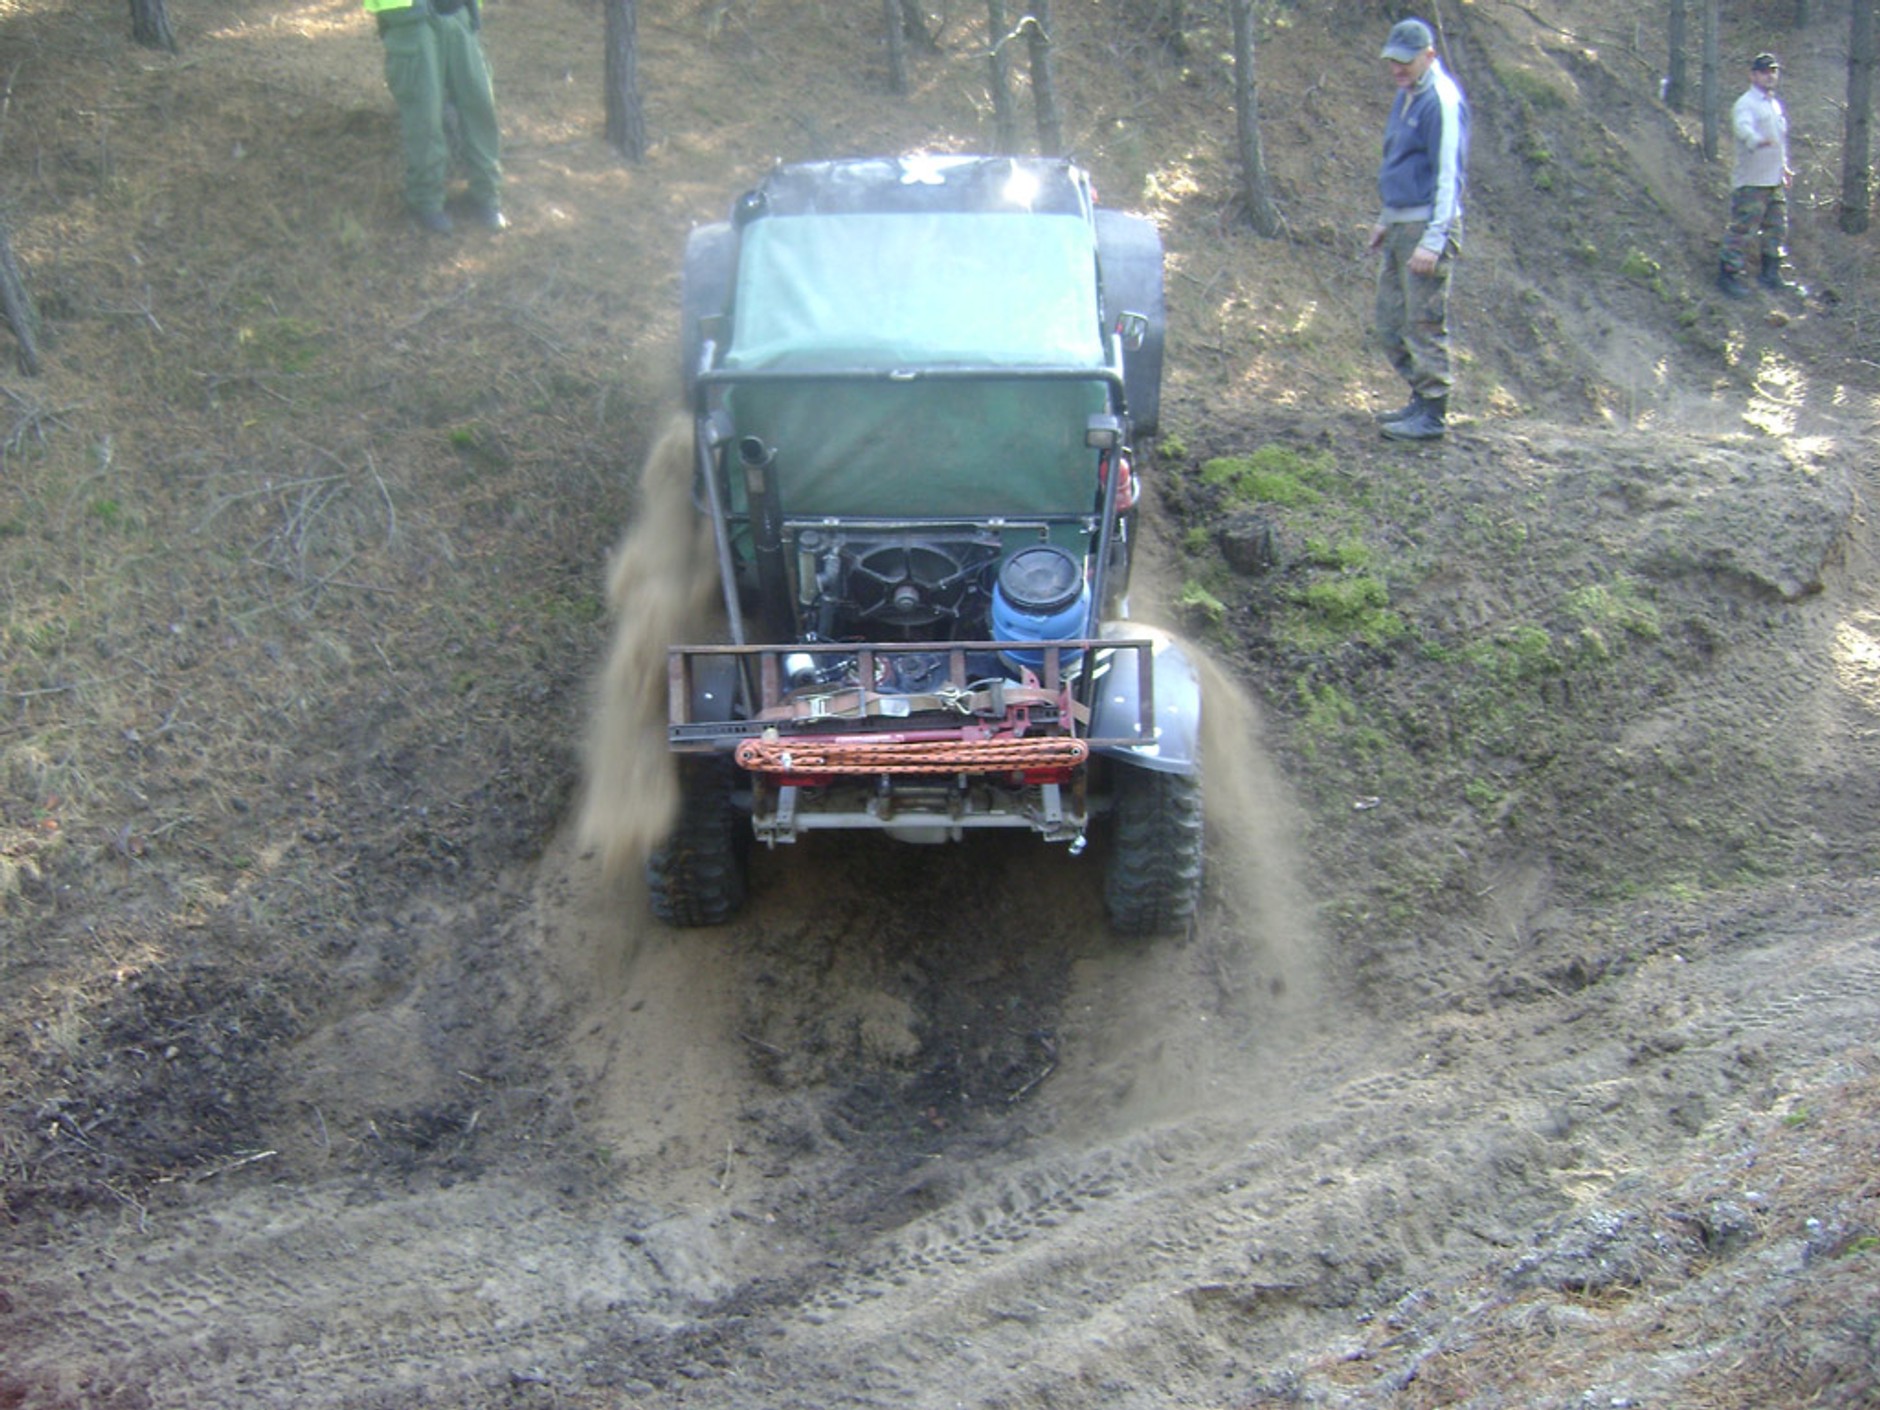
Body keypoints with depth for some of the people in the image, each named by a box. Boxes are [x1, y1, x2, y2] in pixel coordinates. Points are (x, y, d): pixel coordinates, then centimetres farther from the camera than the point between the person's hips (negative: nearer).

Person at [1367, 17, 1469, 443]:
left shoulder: (1441, 101, -16)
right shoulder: (1406, 95, 14)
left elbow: (1448, 175, -19)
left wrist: (1433, 240, -22)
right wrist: (1385, 220, 24)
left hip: (1427, 225, -10)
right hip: (1400, 225, 10)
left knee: (1425, 322, -6)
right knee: (1391, 319, 13)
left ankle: (1432, 415, -1)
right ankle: (1421, 398, 23)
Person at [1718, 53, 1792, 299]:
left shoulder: (1776, 104, 17)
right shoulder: (1746, 104, -12)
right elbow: (1743, 126, -34)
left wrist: (1784, 167, 31)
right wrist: (1757, 140, -54)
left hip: (1775, 180, 9)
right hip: (1751, 181, -9)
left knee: (1776, 228, 14)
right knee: (1743, 229, -8)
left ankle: (1770, 273, 26)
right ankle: (1729, 274, -1)